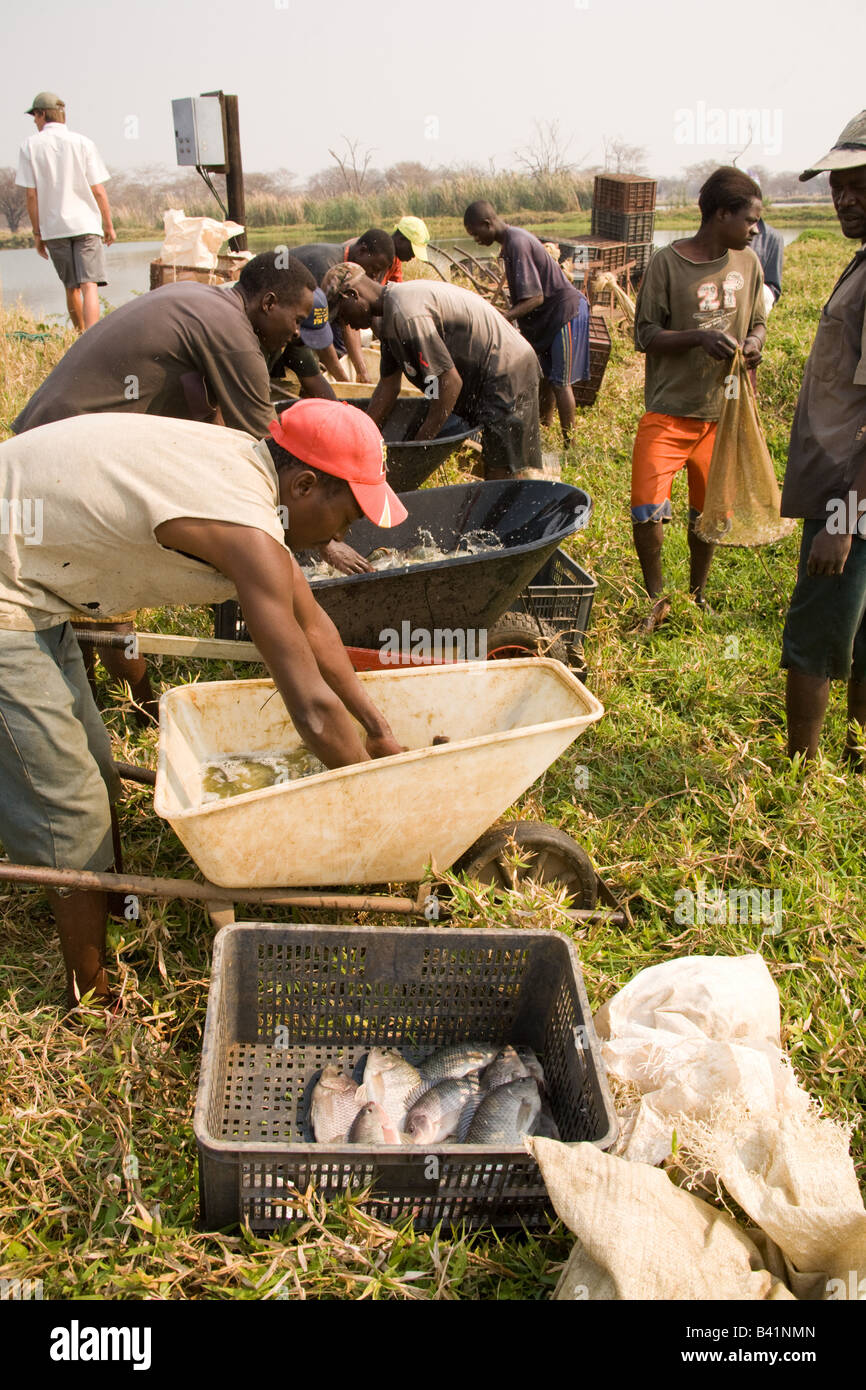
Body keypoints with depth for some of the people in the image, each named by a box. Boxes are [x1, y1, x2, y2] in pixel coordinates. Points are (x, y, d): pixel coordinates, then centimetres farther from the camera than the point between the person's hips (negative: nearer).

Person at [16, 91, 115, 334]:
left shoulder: (30, 146, 2)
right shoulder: (82, 143, 0)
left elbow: (31, 195, 0)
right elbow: (98, 190, -1)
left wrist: (37, 233, 7)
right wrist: (109, 225, 9)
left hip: (53, 227, 2)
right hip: (86, 223, -2)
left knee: (71, 287, 16)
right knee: (89, 285, -10)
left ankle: (80, 333, 30)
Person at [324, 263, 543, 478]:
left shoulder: (403, 313, -23)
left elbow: (450, 382, -24)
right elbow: (388, 387, 16)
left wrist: (420, 442, -17)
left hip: (507, 374, -11)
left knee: (502, 475, -12)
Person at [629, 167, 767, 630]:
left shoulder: (747, 263, 5)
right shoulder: (668, 262, -10)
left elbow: (758, 321, 16)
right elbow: (645, 335, -10)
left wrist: (752, 344, -8)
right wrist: (699, 337, -25)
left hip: (723, 412, 4)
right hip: (670, 412, -4)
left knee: (710, 510, 13)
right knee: (646, 508, -13)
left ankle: (697, 594, 34)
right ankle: (657, 599, 9)